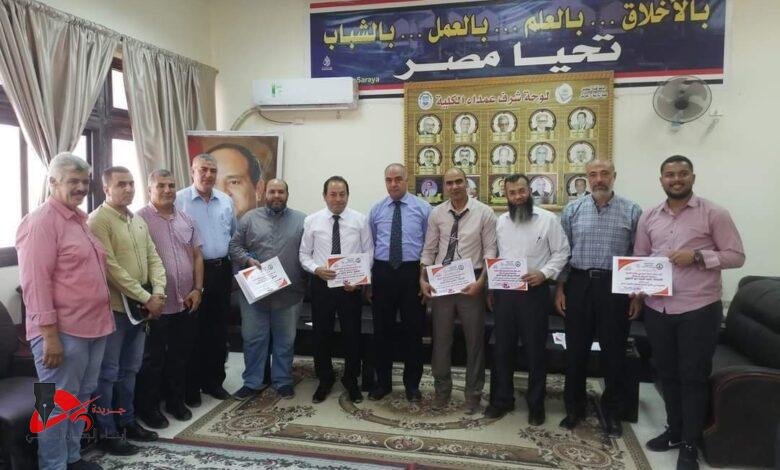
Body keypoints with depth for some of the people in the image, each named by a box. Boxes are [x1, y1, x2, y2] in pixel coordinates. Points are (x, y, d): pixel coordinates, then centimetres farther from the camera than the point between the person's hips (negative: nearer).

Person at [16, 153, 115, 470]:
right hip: (63, 332, -9)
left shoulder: (80, 219, 14)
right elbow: (35, 283, -18)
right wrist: (50, 335, -22)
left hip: (93, 327, 9)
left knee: (82, 398, 19)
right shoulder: (40, 222, -12)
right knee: (58, 404, 3)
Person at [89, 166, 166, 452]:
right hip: (114, 307, -8)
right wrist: (146, 298, -18)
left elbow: (153, 257, 10)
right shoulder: (98, 220, -12)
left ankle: (127, 422, 30)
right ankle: (107, 433, 15)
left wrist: (158, 292, -7)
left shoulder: (139, 221, 12)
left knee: (130, 369, 17)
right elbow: (111, 268, -19)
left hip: (140, 307, 8)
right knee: (108, 373, 4)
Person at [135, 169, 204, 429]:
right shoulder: (140, 219, -9)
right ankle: (147, 407, 23)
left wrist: (197, 289, 3)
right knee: (153, 358, 8)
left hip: (187, 302, 5)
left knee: (180, 356, 16)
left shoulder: (186, 220, 9)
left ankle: (175, 400, 32)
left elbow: (197, 256, 11)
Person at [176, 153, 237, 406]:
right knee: (193, 331, 5)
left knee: (219, 330, 12)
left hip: (221, 270, 5)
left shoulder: (226, 201, 8)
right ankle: (191, 386, 19)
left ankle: (214, 380, 27)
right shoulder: (179, 200, -7)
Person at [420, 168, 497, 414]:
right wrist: (423, 279, -4)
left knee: (474, 339, 10)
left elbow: (490, 251, -6)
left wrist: (481, 281, -16)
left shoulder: (484, 212, -6)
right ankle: (442, 389, 33)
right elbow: (429, 250, 5)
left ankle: (473, 394, 29)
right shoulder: (436, 213, 1)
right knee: (441, 337, 13)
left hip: (471, 282, -2)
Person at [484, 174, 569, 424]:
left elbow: (561, 252, -5)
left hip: (534, 292, -4)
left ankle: (536, 404, 21)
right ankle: (502, 399, 26)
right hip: (503, 292, 4)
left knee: (535, 349, 6)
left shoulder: (547, 219, -5)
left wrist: (544, 273, -19)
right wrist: (491, 288, 11)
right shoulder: (501, 221, 8)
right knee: (502, 348, 11)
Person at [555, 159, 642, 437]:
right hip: (579, 284, 1)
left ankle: (611, 412, 27)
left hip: (615, 287, -1)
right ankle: (574, 408, 26)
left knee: (614, 350, 8)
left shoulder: (632, 212, 1)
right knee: (576, 349, 9)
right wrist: (560, 288, 1)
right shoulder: (572, 210, 4)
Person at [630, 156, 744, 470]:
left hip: (698, 309, -4)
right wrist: (636, 294, 5)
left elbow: (736, 255, -5)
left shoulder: (713, 214, -5)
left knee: (693, 377, 5)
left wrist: (697, 256, -19)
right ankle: (675, 431, 34)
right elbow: (639, 260, 13)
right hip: (657, 309, 4)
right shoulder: (648, 217, 7)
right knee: (667, 374, 16)